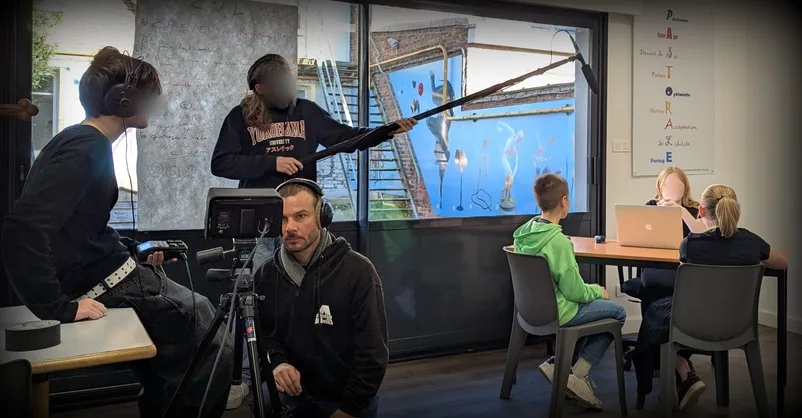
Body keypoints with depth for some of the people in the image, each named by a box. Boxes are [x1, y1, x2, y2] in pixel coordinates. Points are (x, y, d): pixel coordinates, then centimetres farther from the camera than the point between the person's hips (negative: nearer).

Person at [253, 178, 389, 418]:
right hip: (293, 395, 3)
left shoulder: (357, 271, -19)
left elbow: (373, 352, -17)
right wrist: (277, 361, -17)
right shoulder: (266, 275, -5)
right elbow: (262, 333, 4)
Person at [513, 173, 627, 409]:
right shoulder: (558, 240, -25)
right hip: (555, 313, -8)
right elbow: (574, 292, -19)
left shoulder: (523, 233, -1)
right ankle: (577, 375, 4)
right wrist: (598, 291, 1)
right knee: (617, 313, 10)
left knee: (591, 302, 27)